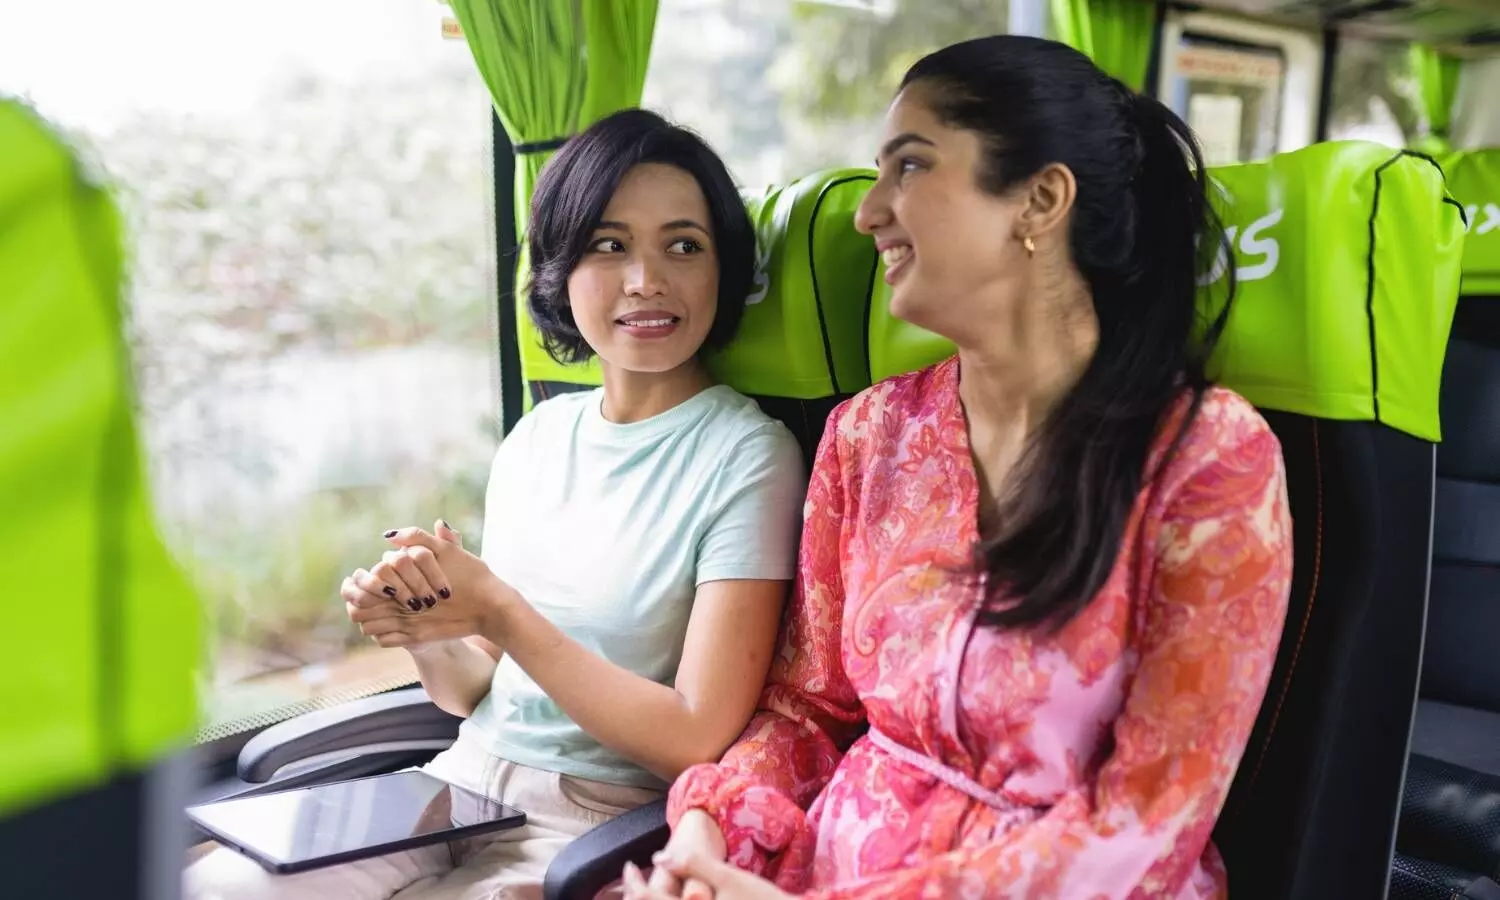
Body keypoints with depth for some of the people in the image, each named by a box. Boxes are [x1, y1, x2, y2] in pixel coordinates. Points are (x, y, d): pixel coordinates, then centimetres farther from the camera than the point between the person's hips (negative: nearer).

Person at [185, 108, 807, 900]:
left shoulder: (746, 456, -12)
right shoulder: (540, 434, 7)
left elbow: (697, 739, -16)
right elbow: (473, 693, 11)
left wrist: (500, 614, -17)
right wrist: (423, 631, -11)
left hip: (602, 828, -5)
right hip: (463, 784, 6)